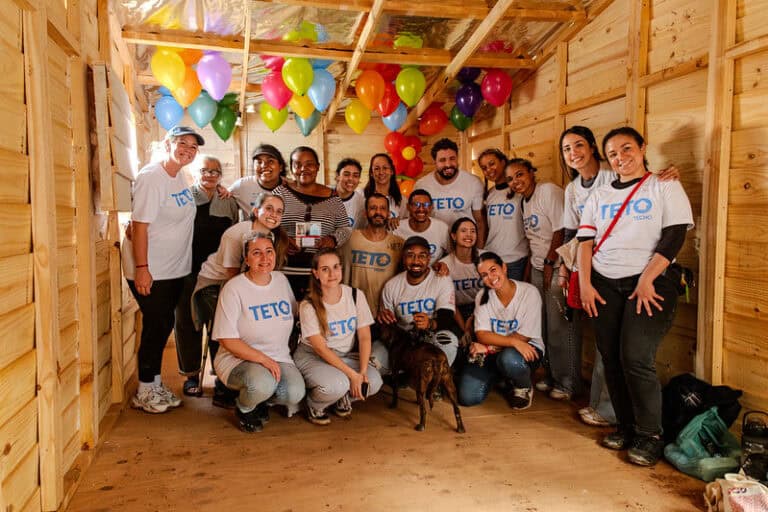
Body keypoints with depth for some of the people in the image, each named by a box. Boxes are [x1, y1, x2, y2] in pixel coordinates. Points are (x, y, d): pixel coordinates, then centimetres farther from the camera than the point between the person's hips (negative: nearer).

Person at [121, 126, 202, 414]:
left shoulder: (179, 176, 9)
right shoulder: (151, 177, -16)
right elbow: (139, 225, -20)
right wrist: (141, 268, -24)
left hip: (175, 269, 8)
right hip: (150, 270, -8)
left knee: (163, 325, 14)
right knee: (157, 325, -2)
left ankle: (156, 384, 28)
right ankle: (144, 392, 14)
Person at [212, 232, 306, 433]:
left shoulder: (281, 280, 6)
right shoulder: (233, 288, -11)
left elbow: (295, 314, 20)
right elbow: (228, 340, -14)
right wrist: (263, 359, -22)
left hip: (279, 357, 5)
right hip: (238, 358, -4)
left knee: (295, 394, -23)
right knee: (263, 383, -36)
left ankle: (260, 398, 12)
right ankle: (244, 409, 1)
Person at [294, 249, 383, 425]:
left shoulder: (356, 296, -6)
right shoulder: (308, 305, -16)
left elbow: (364, 336, -6)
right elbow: (320, 348, -17)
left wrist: (362, 372, -19)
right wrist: (352, 374, -25)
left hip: (346, 355, 4)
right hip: (312, 356, -4)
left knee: (374, 382, -22)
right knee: (336, 385, -34)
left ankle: (343, 397, 10)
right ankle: (314, 405, 1)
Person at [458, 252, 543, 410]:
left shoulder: (529, 293, -14)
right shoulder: (483, 297, -3)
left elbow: (523, 337, -13)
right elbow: (482, 335, -13)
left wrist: (488, 348, -16)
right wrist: (513, 341, -29)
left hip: (526, 348, -3)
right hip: (493, 354, 3)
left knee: (509, 359, -40)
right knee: (467, 397, -16)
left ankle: (524, 387, -4)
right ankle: (499, 376, 16)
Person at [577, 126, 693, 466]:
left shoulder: (665, 187, 5)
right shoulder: (599, 196, 16)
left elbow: (675, 236, -5)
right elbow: (585, 241, 10)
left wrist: (647, 279, -14)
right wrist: (585, 284, -2)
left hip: (649, 284, -4)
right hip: (603, 285, 4)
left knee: (636, 359, -13)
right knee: (612, 360, 4)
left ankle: (650, 435, 4)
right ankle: (625, 427, 20)